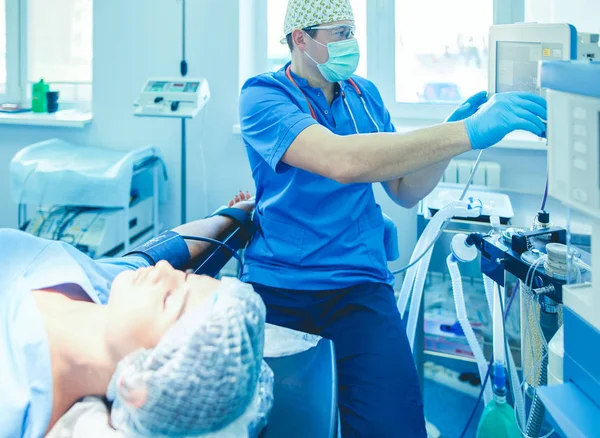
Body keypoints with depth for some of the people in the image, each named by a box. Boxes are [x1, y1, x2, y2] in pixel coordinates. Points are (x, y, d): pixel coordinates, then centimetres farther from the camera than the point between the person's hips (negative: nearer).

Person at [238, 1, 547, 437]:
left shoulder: (365, 95, 12)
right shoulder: (264, 96, -7)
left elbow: (406, 191, 15)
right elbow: (340, 161, -27)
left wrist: (453, 132, -3)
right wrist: (468, 133, -29)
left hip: (359, 289, 3)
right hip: (277, 289, -3)